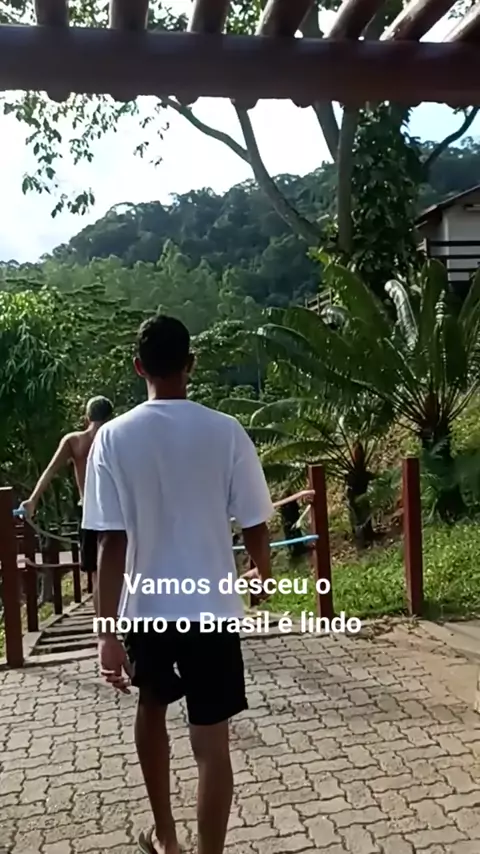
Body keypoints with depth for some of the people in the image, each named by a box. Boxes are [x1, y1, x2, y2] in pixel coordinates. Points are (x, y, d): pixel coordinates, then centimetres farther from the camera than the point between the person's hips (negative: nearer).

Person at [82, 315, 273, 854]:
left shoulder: (113, 437, -9)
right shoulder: (225, 432, -10)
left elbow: (111, 542, -13)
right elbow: (254, 526, -5)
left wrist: (107, 632, -10)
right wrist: (263, 571, 16)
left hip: (144, 606, 2)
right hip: (209, 606, -2)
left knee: (151, 708, 25)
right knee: (210, 740, 6)